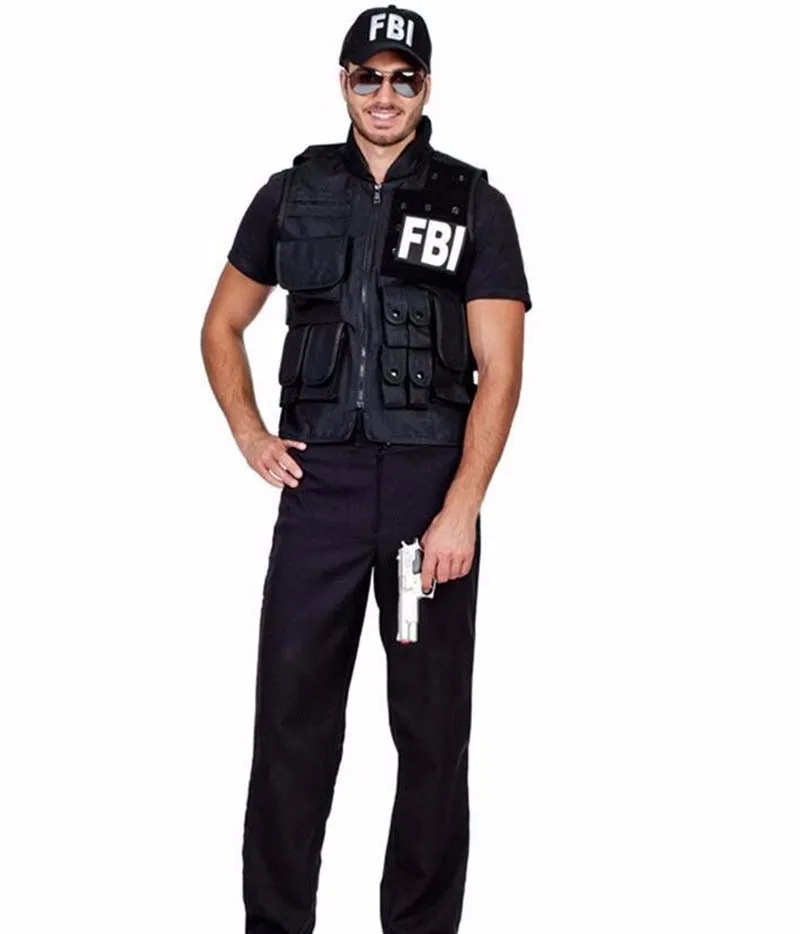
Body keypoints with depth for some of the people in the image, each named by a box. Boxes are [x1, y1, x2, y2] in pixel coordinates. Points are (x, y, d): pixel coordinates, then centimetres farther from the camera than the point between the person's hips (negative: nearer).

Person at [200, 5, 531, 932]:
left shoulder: (475, 205, 1)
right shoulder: (292, 193, 8)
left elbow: (500, 370, -5)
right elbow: (222, 326, 17)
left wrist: (460, 509, -14)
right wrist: (250, 435, 2)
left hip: (435, 483, -1)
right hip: (320, 482, 1)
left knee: (432, 724, 6)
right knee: (292, 713, 3)